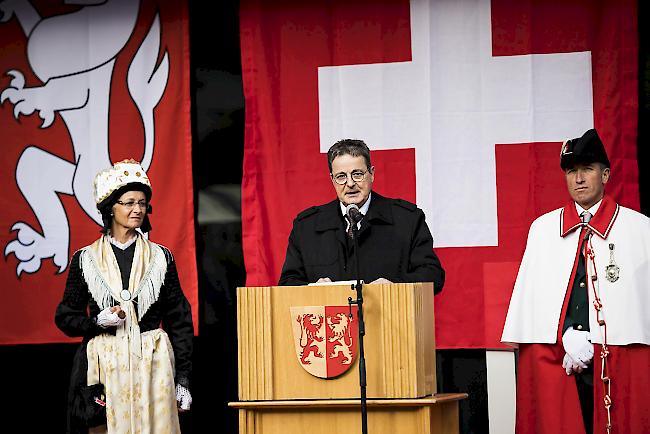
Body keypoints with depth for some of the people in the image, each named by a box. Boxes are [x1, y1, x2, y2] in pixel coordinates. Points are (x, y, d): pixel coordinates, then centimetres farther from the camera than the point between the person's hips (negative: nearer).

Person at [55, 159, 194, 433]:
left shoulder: (161, 258, 7)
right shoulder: (85, 259, 6)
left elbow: (179, 320, 7)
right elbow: (65, 316, 10)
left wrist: (183, 378, 2)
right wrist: (98, 321, -10)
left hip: (153, 364, 0)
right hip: (104, 366, 0)